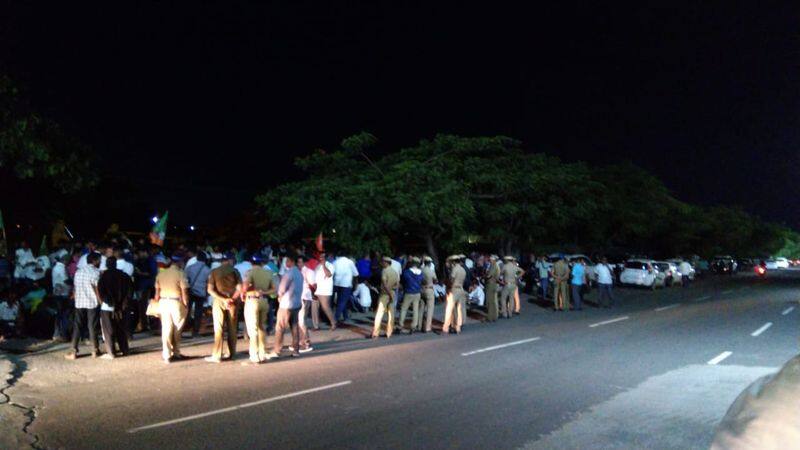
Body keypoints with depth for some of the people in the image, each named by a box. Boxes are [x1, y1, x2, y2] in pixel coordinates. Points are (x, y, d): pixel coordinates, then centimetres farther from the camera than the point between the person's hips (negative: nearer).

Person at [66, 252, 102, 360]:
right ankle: (94, 350, 11)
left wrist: (76, 300, 19)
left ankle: (74, 351, 6)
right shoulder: (96, 272, -8)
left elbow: (75, 288, 12)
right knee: (92, 327, 3)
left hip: (79, 303, 4)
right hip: (92, 303, -4)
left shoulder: (78, 272, 10)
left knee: (77, 327, 7)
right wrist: (101, 302, -5)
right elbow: (97, 289, -12)